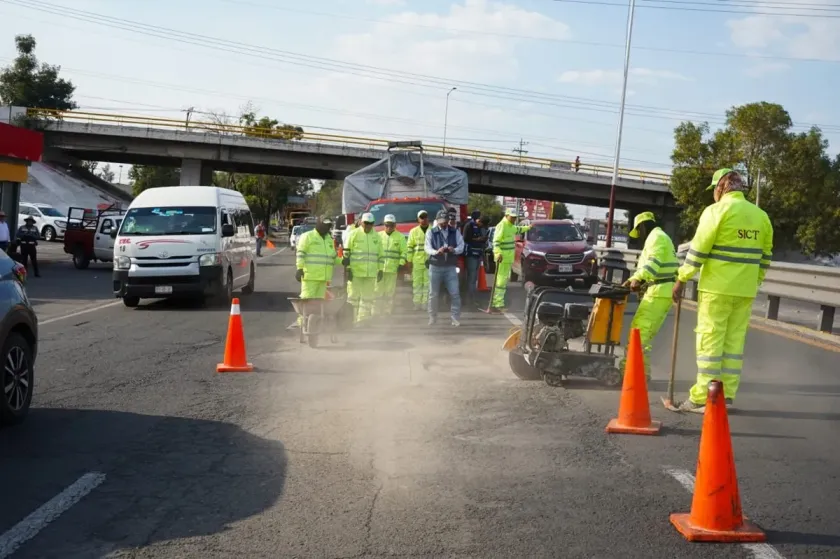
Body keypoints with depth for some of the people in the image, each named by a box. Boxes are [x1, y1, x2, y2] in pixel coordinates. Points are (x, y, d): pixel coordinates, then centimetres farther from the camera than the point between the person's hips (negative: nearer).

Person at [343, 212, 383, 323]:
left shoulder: (377, 236, 10)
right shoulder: (354, 234, -1)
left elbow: (380, 254, 14)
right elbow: (346, 252, -2)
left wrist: (380, 270, 9)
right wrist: (348, 269, -8)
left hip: (371, 272, 4)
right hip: (355, 271, -3)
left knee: (368, 297, 3)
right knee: (354, 296, 0)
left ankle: (363, 320, 8)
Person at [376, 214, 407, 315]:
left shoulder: (400, 237, 6)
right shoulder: (378, 235, 11)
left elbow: (404, 252, 5)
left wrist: (401, 263, -6)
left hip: (392, 269, -1)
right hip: (379, 268, 1)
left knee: (390, 292, -1)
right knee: (378, 291, 0)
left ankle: (388, 312, 5)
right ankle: (376, 313, 5)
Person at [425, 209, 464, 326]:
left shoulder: (455, 232, 6)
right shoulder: (431, 232, 2)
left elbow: (461, 246, 0)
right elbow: (427, 247, -7)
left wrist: (454, 250, -23)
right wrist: (436, 251, -28)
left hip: (450, 267, 1)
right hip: (435, 267, -1)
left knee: (454, 293, -5)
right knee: (433, 294, 5)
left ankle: (456, 319, 2)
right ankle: (432, 318, 17)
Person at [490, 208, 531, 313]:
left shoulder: (511, 226, 16)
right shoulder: (502, 226, -15)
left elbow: (517, 229, 40)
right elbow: (496, 241, -24)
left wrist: (528, 227, 55)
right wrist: (498, 253, -37)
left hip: (509, 257, 10)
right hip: (502, 257, -10)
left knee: (505, 279, 14)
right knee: (501, 280, -13)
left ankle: (497, 303, 21)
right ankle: (498, 304, -15)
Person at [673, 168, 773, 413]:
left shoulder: (717, 210, -9)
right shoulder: (761, 215, 11)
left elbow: (698, 249, -11)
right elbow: (764, 256, 14)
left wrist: (681, 279, -4)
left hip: (717, 287, -6)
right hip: (745, 290, 6)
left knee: (710, 340, -3)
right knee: (734, 341, 10)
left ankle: (702, 398, -3)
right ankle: (726, 395, 13)